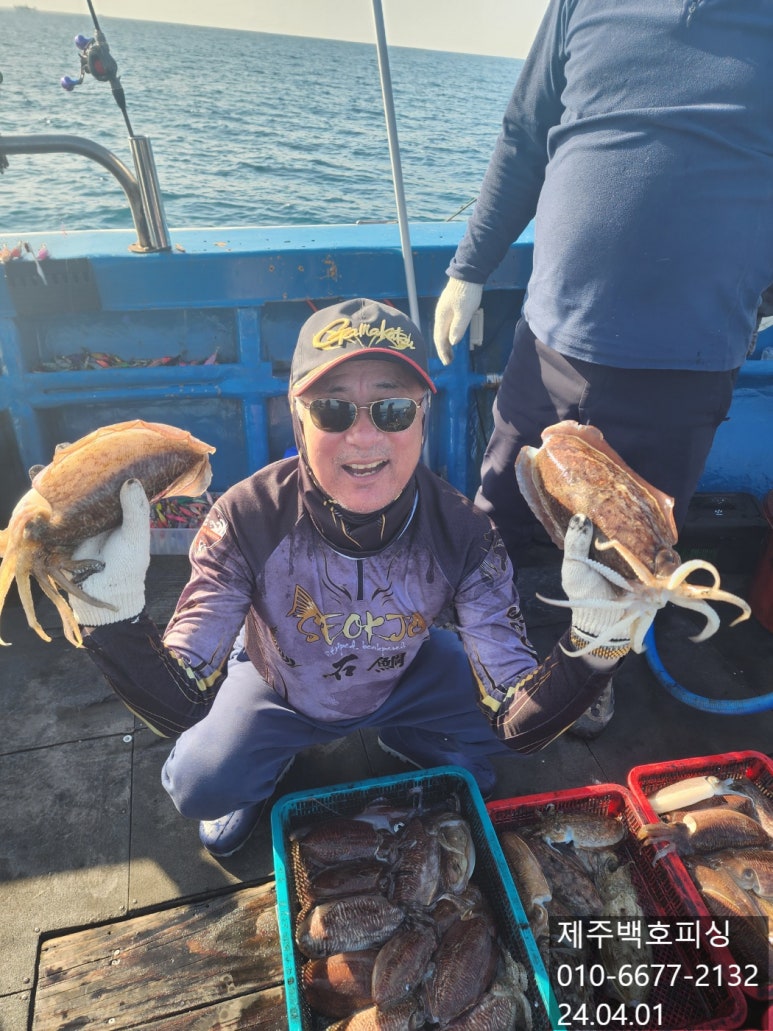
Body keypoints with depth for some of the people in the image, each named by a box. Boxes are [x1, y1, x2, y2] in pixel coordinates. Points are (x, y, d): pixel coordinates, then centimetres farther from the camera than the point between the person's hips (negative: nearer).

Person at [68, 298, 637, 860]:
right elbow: (183, 708, -34)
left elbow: (520, 727, -29)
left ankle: (412, 741, 20)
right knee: (198, 786, -19)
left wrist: (595, 640, -48)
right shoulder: (246, 519, -33)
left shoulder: (462, 534, -30)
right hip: (278, 686, -1)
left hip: (405, 677, 2)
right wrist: (115, 614, -53)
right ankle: (265, 771, 19)